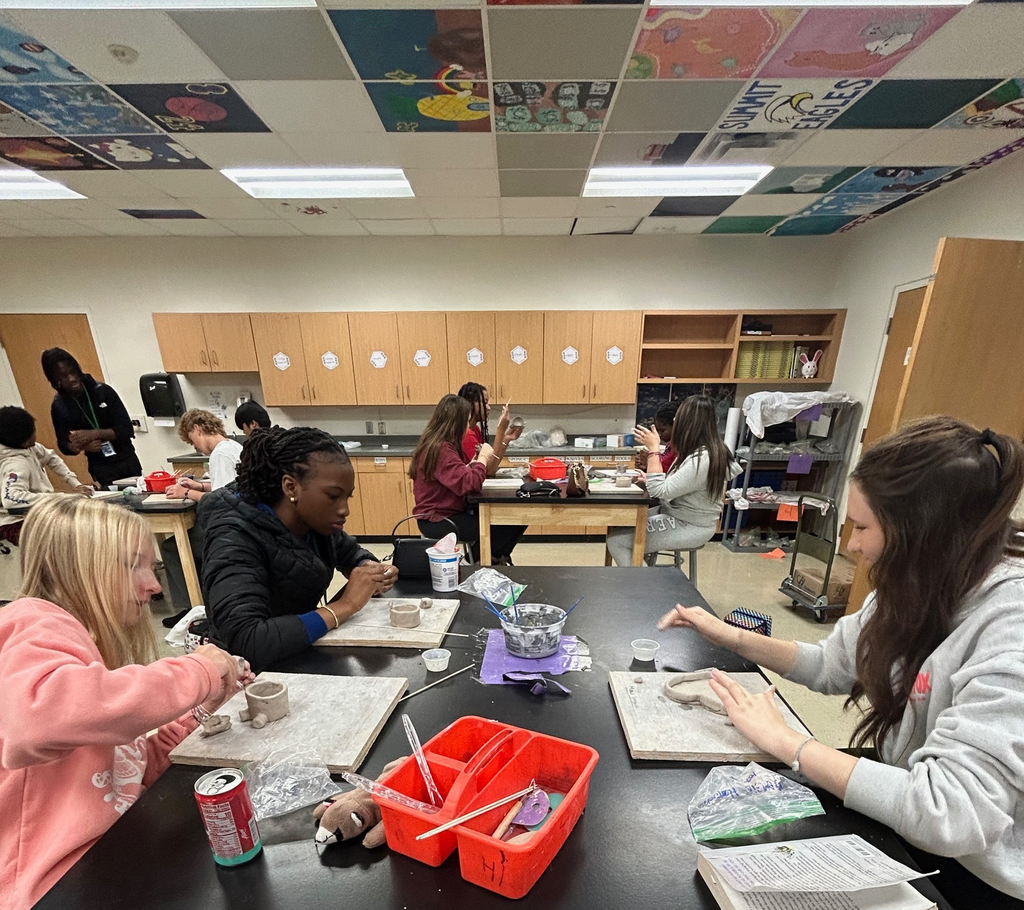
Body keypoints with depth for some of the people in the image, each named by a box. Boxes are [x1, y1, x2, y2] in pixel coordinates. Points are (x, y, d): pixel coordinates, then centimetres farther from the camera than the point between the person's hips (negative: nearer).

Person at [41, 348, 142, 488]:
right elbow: (64, 445, 2)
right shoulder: (59, 407, -2)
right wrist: (82, 445, -19)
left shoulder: (103, 391, -7)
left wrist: (94, 433, -24)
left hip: (128, 462, 0)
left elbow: (127, 429, -11)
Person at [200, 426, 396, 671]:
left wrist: (370, 570, -11)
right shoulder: (235, 539, -25)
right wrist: (344, 606, -29)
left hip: (306, 655, 6)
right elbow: (245, 642, -35)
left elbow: (351, 553, 10)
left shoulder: (316, 520, -8)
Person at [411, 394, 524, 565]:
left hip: (446, 513, 10)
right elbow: (467, 484, -32)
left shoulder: (441, 445, 9)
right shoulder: (441, 449, -23)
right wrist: (483, 459, -17)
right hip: (438, 520, -10)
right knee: (506, 525, -12)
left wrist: (476, 462, -2)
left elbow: (459, 475, 14)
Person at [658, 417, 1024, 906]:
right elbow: (832, 664, 6)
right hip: (906, 819, 6)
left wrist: (784, 740, -26)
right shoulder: (922, 587, -5)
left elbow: (951, 815, -34)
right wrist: (730, 636, -4)